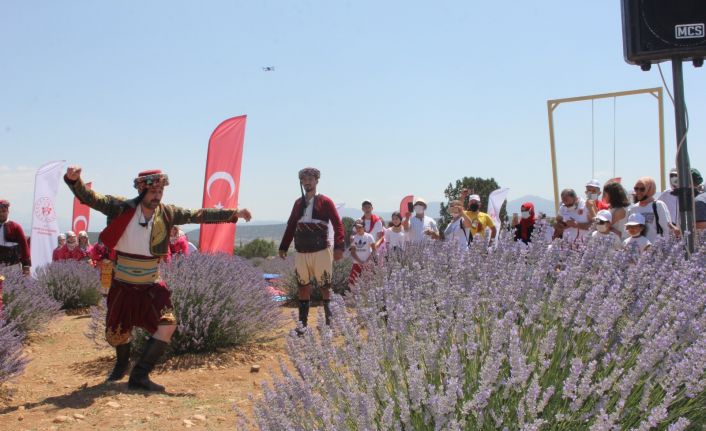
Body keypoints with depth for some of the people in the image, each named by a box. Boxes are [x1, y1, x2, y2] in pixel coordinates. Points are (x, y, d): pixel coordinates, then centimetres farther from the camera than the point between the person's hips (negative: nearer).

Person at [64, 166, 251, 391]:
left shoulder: (167, 213, -6)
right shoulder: (122, 208, -13)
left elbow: (199, 214, -3)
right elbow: (90, 198, -20)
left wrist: (232, 213, -8)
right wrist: (74, 180, -40)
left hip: (151, 286, 1)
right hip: (122, 286, -1)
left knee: (167, 325, -17)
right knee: (116, 334, 12)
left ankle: (139, 375, -4)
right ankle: (122, 364, 47)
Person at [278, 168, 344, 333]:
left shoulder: (325, 202, -1)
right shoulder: (298, 203, 14)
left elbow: (338, 224, -6)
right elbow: (291, 226, 18)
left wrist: (339, 246, -16)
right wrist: (283, 246, 14)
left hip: (321, 252, -5)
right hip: (301, 253, 5)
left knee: (325, 288, 0)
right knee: (302, 288, 9)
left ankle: (329, 322, 6)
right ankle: (303, 322, 18)